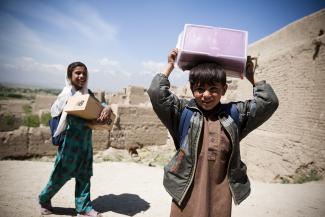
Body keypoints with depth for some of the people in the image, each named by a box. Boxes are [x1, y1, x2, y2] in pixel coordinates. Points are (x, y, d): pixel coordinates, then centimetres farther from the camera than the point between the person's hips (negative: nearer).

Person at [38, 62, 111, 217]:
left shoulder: (87, 93, 5)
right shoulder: (67, 95, -10)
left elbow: (99, 104, -1)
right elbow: (74, 118, -19)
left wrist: (106, 108, -25)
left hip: (86, 141, 5)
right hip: (71, 141, -5)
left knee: (84, 175, 10)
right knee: (60, 174, 9)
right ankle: (44, 199, 35)